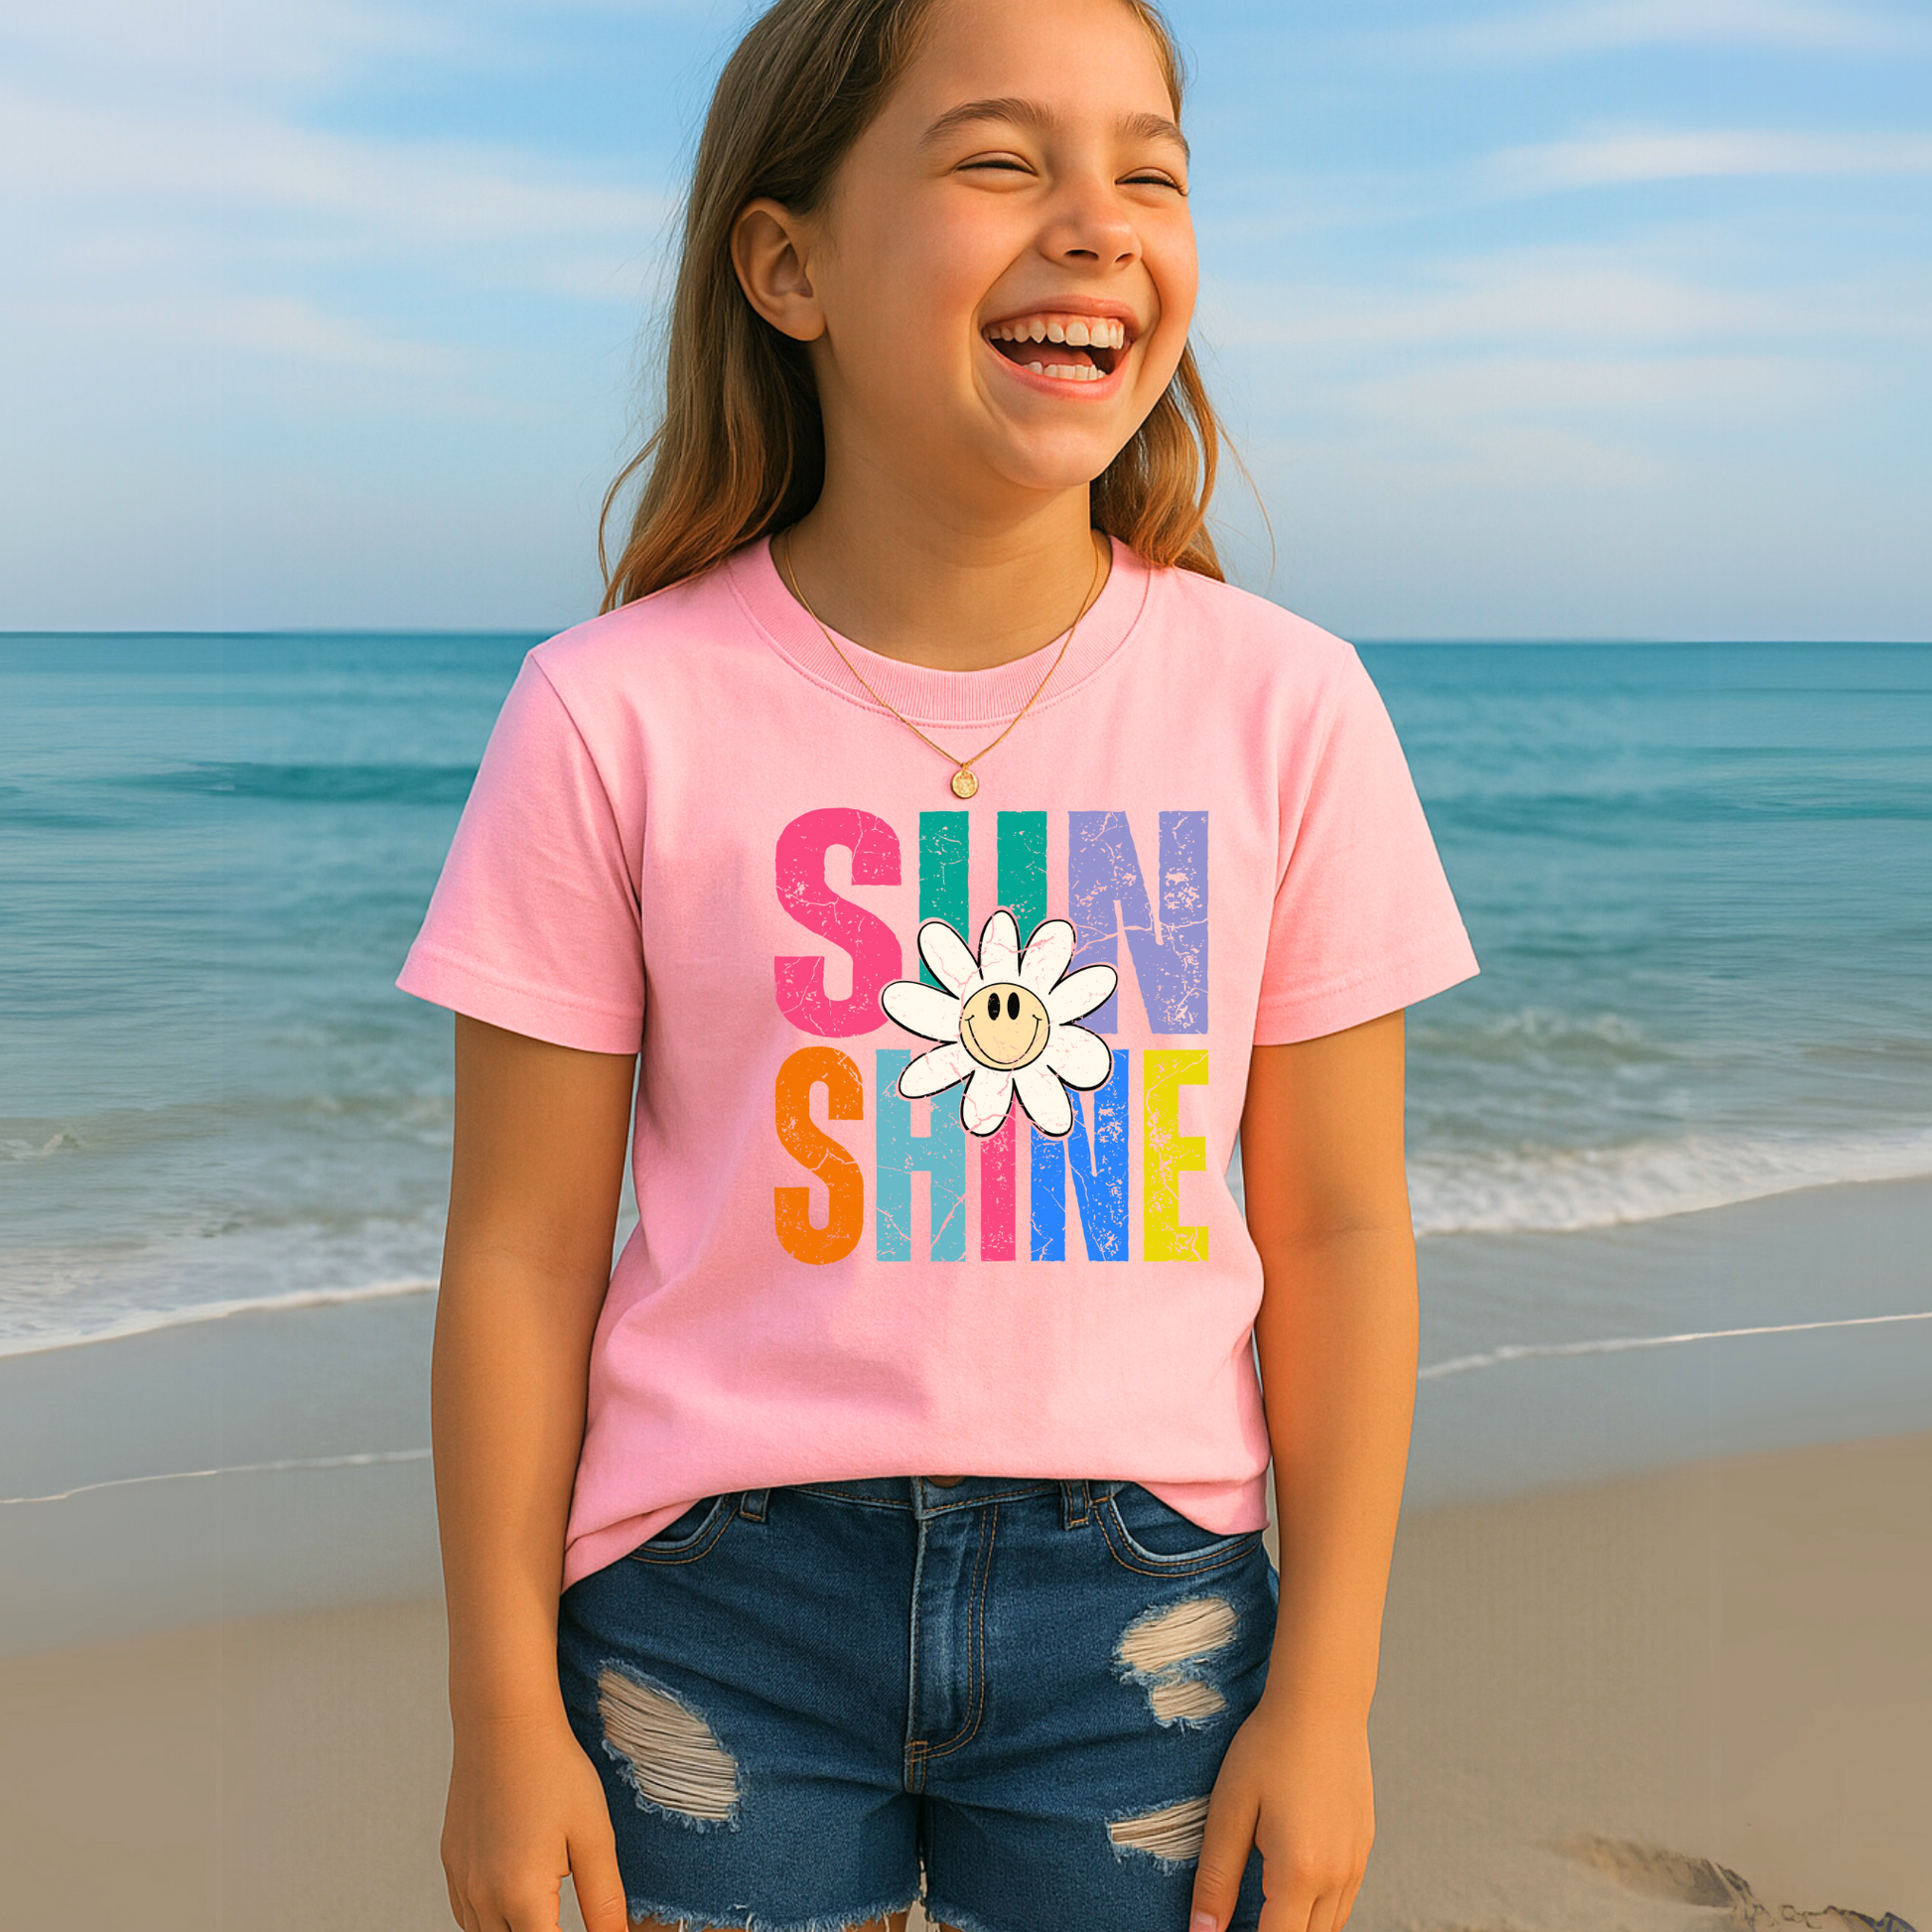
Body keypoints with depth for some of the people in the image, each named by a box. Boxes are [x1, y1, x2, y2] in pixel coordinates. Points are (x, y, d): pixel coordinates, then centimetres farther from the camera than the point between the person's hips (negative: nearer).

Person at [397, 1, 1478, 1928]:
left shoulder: (1281, 706, -5)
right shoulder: (617, 720, -9)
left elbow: (1339, 1228, 0)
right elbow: (521, 1252, -4)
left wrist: (1324, 1691, 1)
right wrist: (507, 1710, 0)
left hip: (1140, 1605, 1)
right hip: (723, 1601, -1)